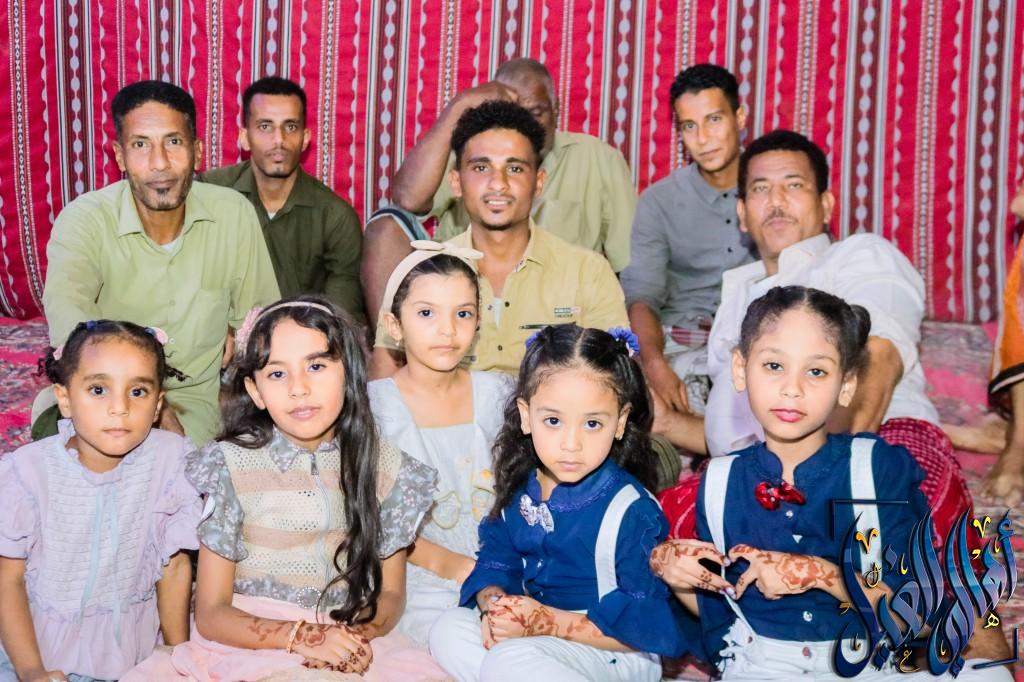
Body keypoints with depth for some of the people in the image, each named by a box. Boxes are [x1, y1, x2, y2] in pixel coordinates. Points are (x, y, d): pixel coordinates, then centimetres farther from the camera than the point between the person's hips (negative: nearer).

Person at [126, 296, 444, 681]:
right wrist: (303, 637, -19)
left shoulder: (384, 467, 2)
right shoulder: (232, 466, -4)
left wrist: (357, 634, -13)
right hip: (250, 646, 0)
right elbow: (211, 614, -3)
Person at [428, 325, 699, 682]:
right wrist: (494, 603, -14)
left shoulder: (630, 512, -20)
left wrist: (548, 621, -26)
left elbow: (647, 625, -22)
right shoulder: (519, 491, 1)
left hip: (614, 652, -8)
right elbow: (495, 560, 10)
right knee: (449, 629, -7)